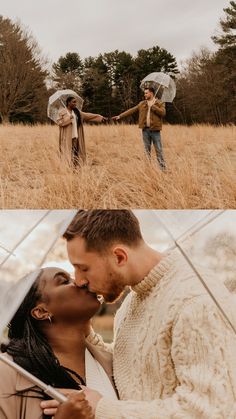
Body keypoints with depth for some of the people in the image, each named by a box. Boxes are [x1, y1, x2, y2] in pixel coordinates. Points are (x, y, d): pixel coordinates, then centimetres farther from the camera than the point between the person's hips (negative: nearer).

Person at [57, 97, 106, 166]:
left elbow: (87, 115, 13)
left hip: (75, 136, 5)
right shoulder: (62, 112, 0)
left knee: (75, 153, 0)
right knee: (67, 153, -10)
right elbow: (59, 122, -9)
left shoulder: (77, 112, 15)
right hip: (67, 137, -5)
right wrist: (69, 118, -11)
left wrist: (99, 117, 8)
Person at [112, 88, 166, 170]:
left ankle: (163, 168, 1)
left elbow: (162, 113, -15)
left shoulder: (160, 103, 1)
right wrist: (120, 116, 2)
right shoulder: (142, 104, 12)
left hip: (155, 130, -4)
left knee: (159, 150, -3)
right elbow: (131, 110, 9)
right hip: (145, 130, 4)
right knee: (147, 150, 8)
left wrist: (152, 106, -13)